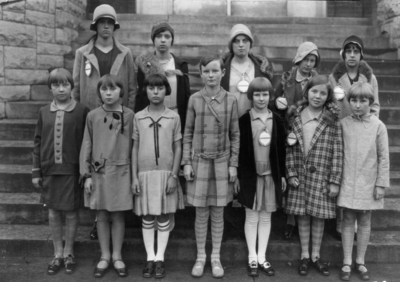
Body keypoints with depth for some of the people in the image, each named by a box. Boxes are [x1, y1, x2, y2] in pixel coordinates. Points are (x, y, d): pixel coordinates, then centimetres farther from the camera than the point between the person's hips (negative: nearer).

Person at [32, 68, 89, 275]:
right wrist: (36, 172, 5)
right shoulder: (44, 112, 5)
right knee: (53, 213, 11)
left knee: (71, 212, 7)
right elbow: (38, 142, 8)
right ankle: (58, 254, 25)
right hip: (49, 170, 3)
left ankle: (68, 253, 25)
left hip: (72, 170, -3)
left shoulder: (82, 111, -5)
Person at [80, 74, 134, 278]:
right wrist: (87, 175, -2)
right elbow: (87, 146, 2)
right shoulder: (93, 116, 1)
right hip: (98, 172, 1)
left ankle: (117, 256, 21)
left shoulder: (129, 115, -1)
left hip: (121, 172, -1)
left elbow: (133, 146, 1)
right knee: (101, 216, 9)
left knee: (117, 216, 7)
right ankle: (104, 256, 22)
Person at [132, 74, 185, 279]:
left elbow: (178, 148, 1)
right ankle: (150, 259, 16)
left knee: (165, 218, 4)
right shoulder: (138, 117, 4)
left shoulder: (173, 117, 1)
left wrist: (173, 175, -7)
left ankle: (160, 259, 15)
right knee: (147, 218, 6)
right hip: (145, 173, 1)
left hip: (166, 173, -1)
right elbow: (135, 148, 5)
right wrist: (134, 176, 0)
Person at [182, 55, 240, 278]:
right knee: (201, 213, 7)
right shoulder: (194, 99, -1)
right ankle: (200, 257, 22)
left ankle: (216, 257, 22)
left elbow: (235, 135, 2)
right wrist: (186, 162, -2)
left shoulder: (231, 100, -1)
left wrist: (233, 164, -1)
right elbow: (188, 133, 2)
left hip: (222, 162, 0)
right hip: (199, 161, 0)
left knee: (218, 213, 8)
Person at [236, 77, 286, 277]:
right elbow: (238, 149, -3)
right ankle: (252, 258, 15)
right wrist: (237, 175, -5)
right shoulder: (244, 120, -5)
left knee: (266, 217, 9)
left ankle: (262, 258, 18)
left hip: (271, 175, 3)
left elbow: (281, 149, 7)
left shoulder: (276, 120, 3)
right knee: (251, 217, 5)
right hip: (250, 174, -2)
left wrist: (282, 174, 5)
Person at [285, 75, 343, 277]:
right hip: (300, 175, 2)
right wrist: (291, 174, -4)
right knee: (302, 215, 8)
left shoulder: (332, 120, -5)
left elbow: (337, 152, -5)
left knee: (318, 216, 7)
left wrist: (335, 181, -8)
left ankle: (315, 256, 24)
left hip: (321, 176, -1)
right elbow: (289, 148, 2)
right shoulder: (296, 116, 1)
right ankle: (304, 256, 22)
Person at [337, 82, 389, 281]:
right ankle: (347, 263, 17)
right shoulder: (343, 124, -3)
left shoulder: (378, 126, -5)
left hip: (368, 183, 0)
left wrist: (381, 184, -4)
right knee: (348, 220, 7)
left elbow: (383, 157, -2)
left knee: (364, 222, 11)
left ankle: (360, 262, 24)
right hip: (347, 182, 0)